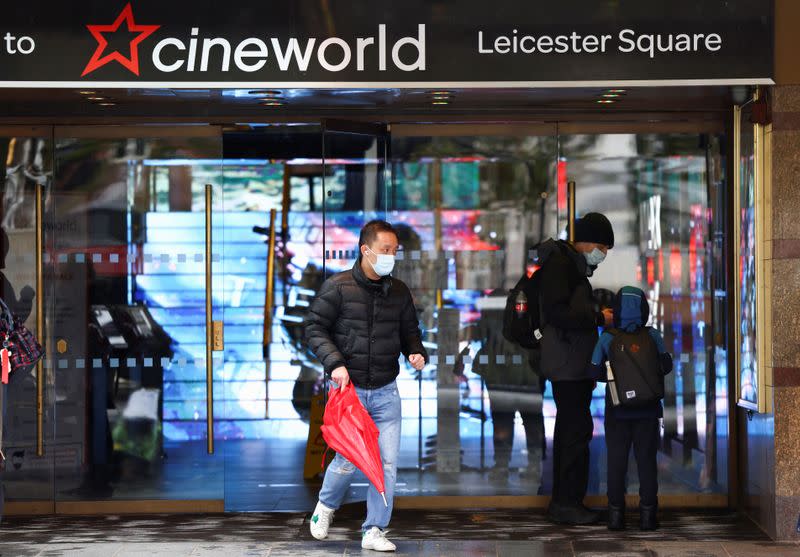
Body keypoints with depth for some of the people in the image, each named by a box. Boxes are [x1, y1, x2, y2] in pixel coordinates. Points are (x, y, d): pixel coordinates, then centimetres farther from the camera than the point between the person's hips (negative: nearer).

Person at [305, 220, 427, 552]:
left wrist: (416, 352, -4)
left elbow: (410, 331, 18)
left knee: (388, 462, -3)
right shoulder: (338, 287, -6)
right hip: (349, 388, -4)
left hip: (385, 392, 4)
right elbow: (314, 327, -4)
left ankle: (374, 531, 7)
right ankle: (326, 505, 31)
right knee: (349, 459, -1)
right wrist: (334, 363, -16)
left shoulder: (399, 291, 7)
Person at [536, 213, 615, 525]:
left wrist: (598, 315, 10)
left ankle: (563, 502, 18)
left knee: (569, 431, 13)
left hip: (574, 367, 11)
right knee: (577, 430, -10)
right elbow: (557, 312, -21)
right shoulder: (559, 261, -12)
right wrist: (598, 318, -15)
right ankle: (568, 503, -7)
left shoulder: (575, 265, 20)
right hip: (567, 366, -11)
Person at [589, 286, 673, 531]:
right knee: (646, 460, 7)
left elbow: (595, 372, -3)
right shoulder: (653, 336, -6)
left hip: (617, 411, -1)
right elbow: (666, 366, 0)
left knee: (616, 460, 7)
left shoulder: (607, 339, -8)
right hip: (647, 410, 1)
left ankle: (616, 513, 6)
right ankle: (647, 513, 6)